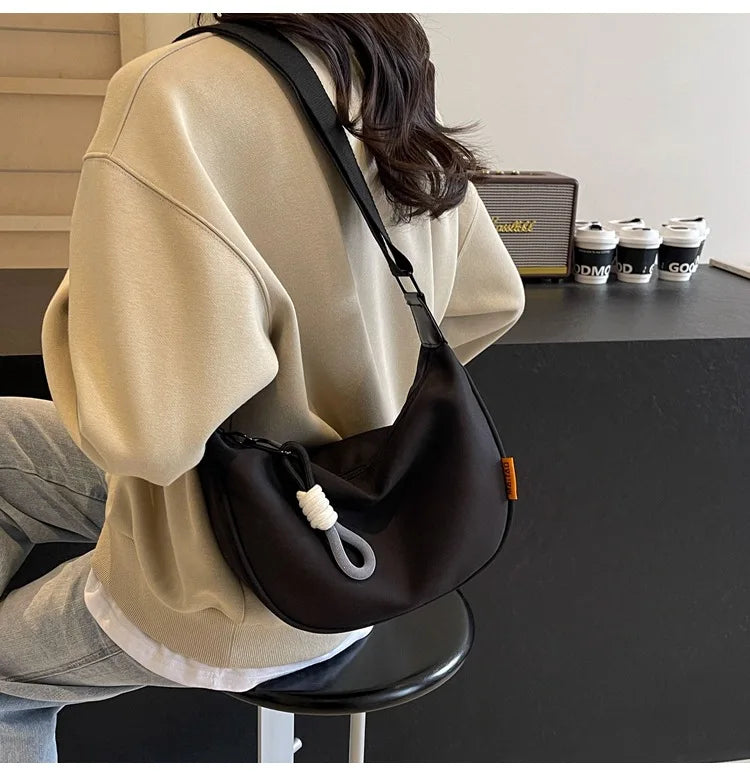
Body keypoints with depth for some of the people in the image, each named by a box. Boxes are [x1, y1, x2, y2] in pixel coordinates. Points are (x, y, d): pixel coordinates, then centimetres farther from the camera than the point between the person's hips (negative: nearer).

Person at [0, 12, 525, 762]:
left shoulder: (174, 91, -28)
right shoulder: (391, 85, -3)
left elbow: (149, 424, -36)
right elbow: (492, 299, 7)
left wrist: (101, 295, -16)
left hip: (240, 587, -7)